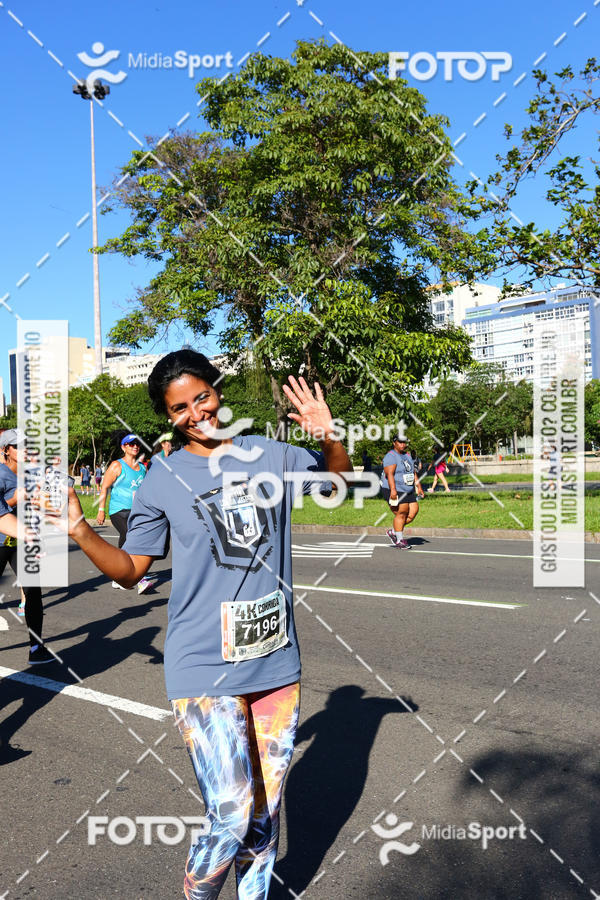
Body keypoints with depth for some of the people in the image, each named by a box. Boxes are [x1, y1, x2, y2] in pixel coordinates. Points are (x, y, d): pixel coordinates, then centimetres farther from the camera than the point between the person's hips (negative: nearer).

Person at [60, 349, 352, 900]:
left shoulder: (271, 456, 4)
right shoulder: (163, 479, -2)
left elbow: (340, 472, 21)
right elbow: (131, 570, 2)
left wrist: (327, 435, -1)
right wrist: (79, 530, -13)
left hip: (277, 662, 4)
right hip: (204, 669, -3)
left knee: (266, 814, 14)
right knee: (233, 817, -8)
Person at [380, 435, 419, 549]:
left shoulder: (407, 456, 17)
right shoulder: (391, 456, -11)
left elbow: (413, 473, 20)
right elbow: (389, 474, -22)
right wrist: (393, 490, -31)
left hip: (408, 491, 9)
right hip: (395, 491, -8)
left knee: (414, 511, 1)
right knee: (401, 513, -10)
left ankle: (393, 532, 14)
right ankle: (399, 541, 2)